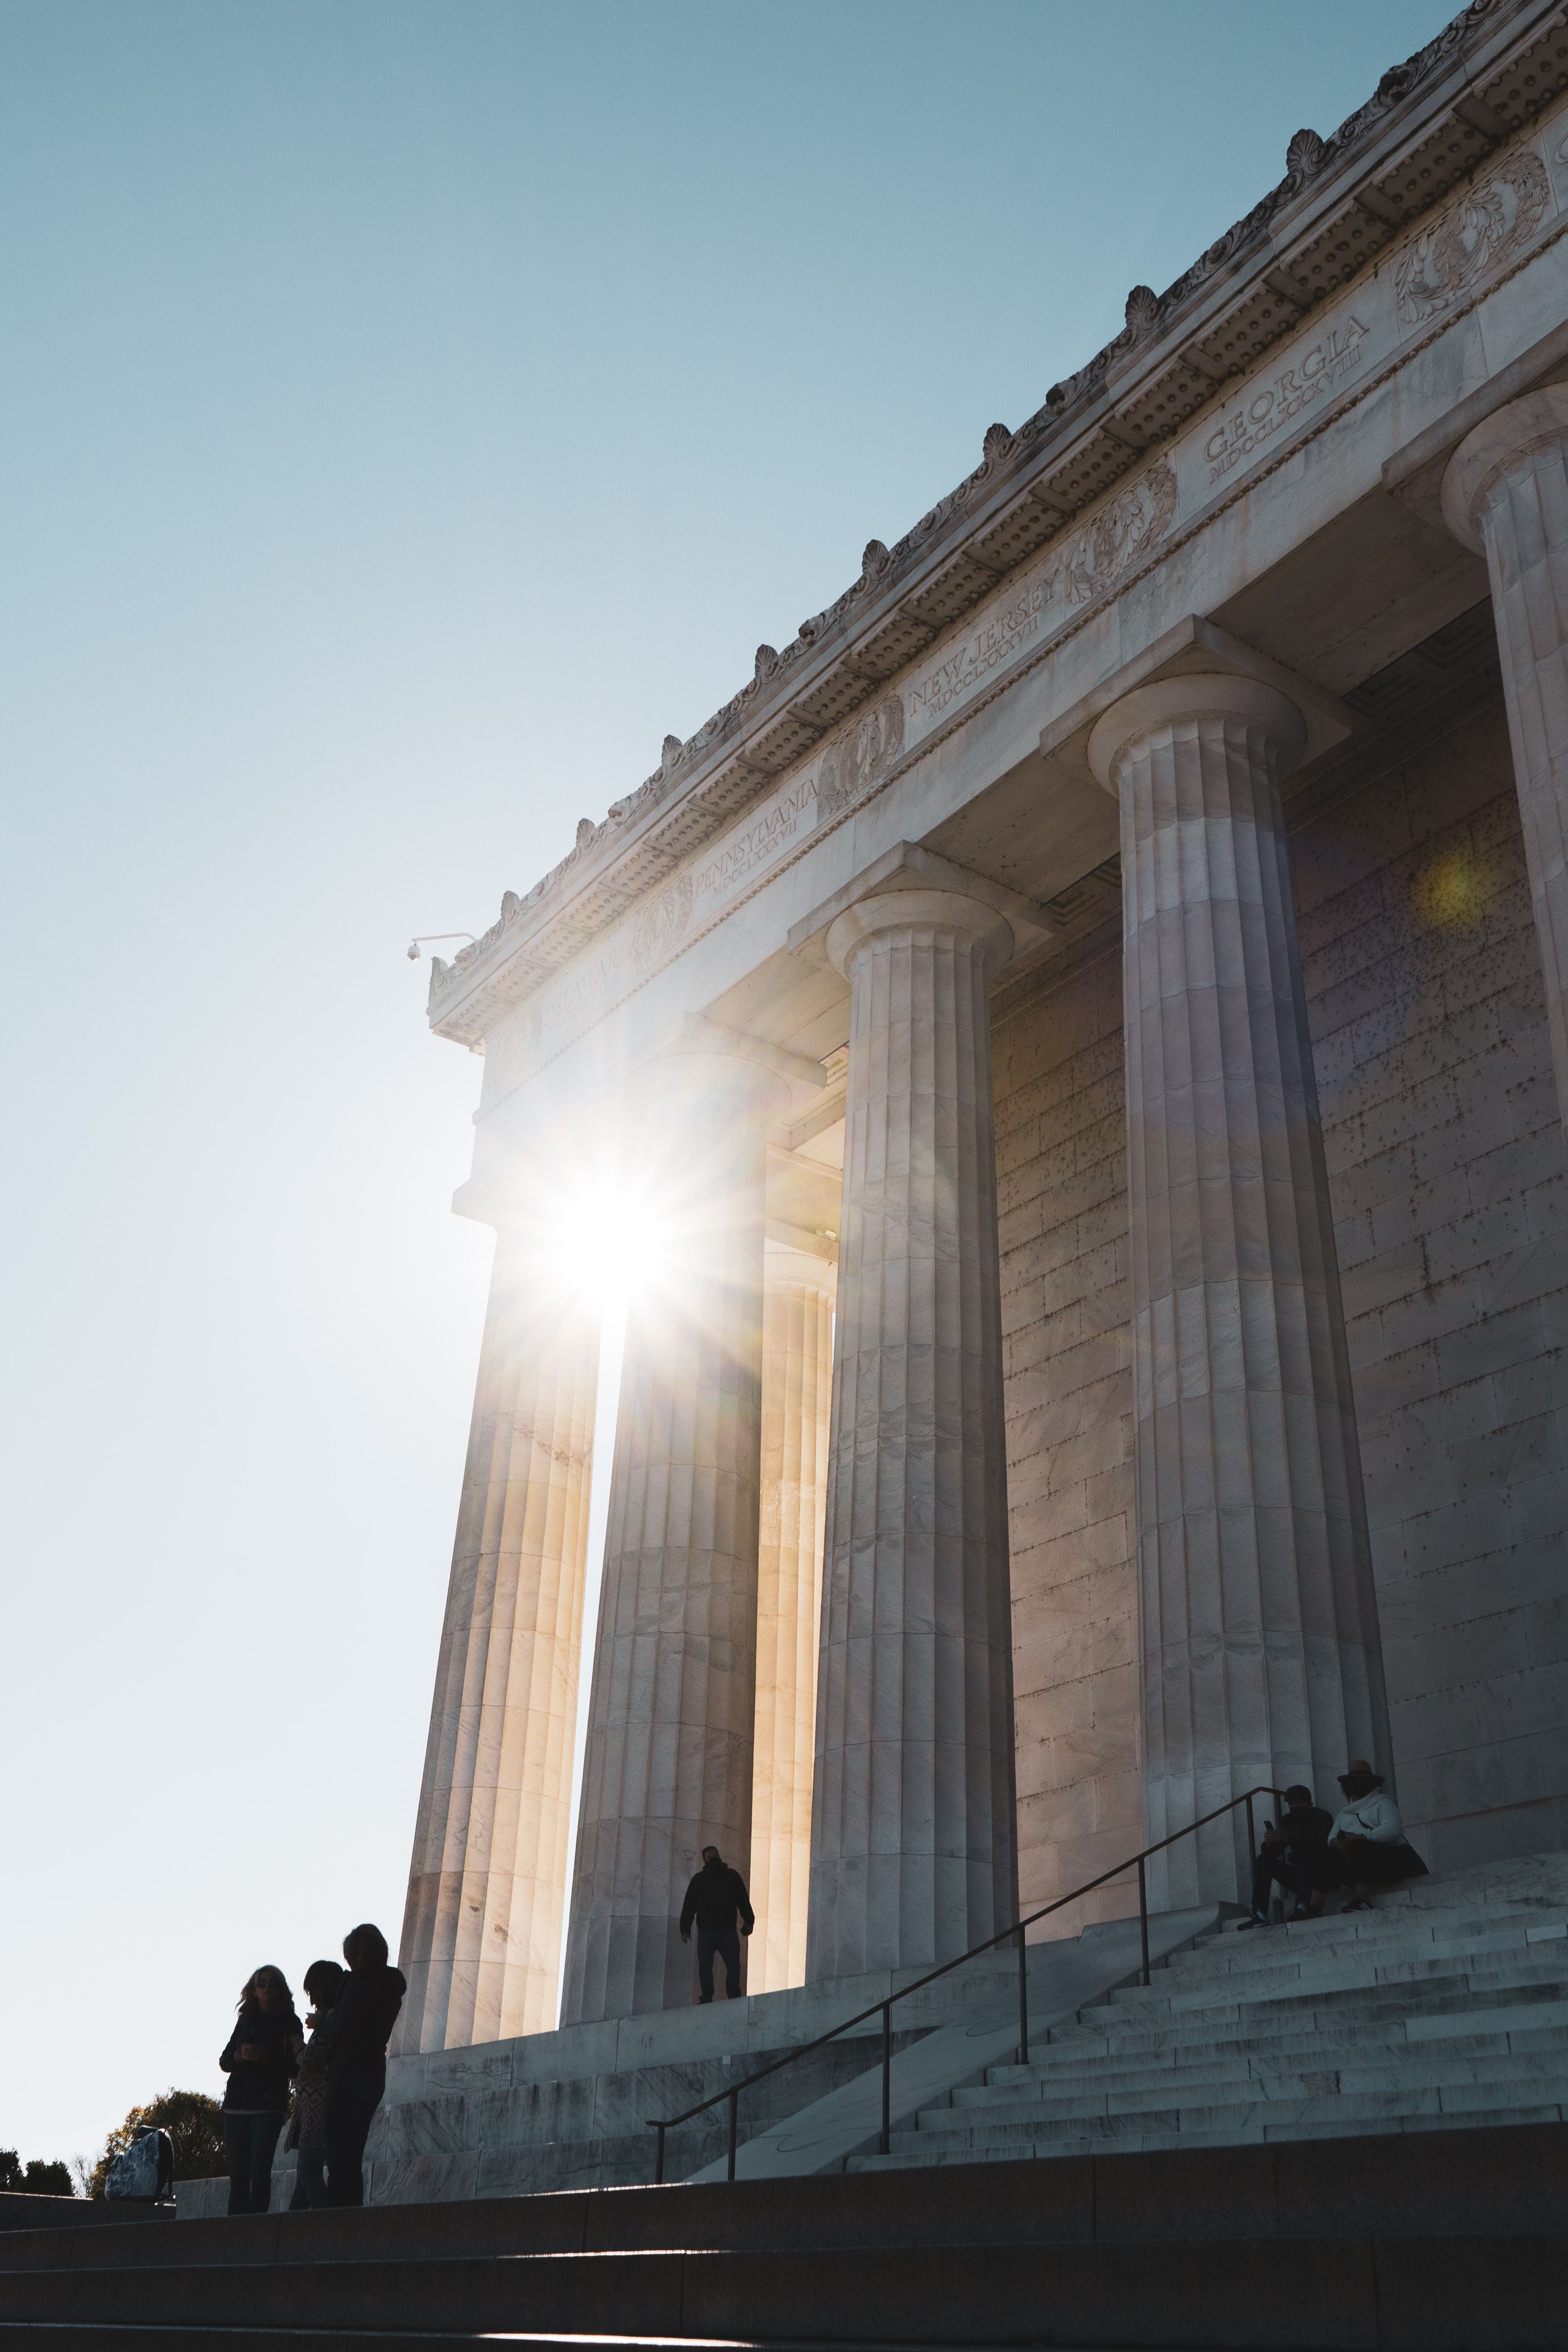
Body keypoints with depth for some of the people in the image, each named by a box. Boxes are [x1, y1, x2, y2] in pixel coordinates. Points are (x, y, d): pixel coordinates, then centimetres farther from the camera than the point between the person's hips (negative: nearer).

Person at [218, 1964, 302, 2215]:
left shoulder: (289, 2022, 3)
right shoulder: (245, 2021, 16)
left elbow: (293, 2069, -3)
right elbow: (225, 2061, 13)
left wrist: (266, 2058, -18)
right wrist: (240, 2056, -7)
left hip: (269, 2106, -4)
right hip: (237, 2104, 4)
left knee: (259, 2170, -12)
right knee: (238, 2173, 3)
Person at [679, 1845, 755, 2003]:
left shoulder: (733, 1876, 11)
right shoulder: (699, 1879, 8)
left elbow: (743, 1901, 13)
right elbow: (689, 1905, 7)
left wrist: (749, 1921, 4)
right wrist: (685, 1929, 1)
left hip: (728, 1931, 0)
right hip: (706, 1931, 0)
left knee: (734, 1966, -4)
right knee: (705, 1967, 4)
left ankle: (734, 1998, 3)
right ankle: (706, 1999, 10)